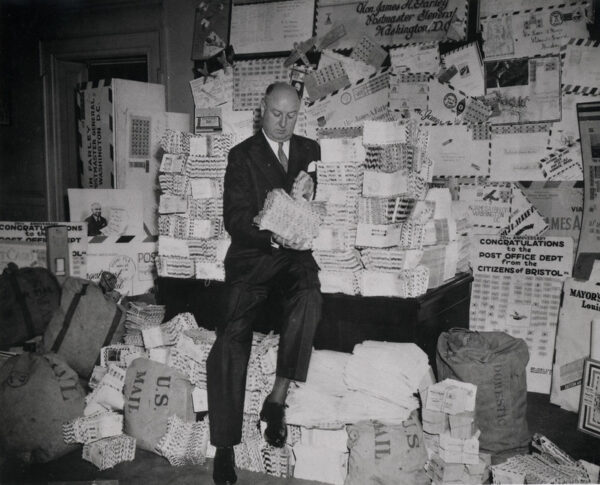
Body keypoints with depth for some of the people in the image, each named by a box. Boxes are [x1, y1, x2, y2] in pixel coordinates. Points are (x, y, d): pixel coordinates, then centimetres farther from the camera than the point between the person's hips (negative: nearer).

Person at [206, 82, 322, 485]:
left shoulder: (310, 150, 16)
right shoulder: (242, 154, 6)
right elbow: (235, 217, -4)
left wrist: (309, 193, -11)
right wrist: (274, 238, -21)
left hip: (295, 250, 2)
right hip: (253, 252, -2)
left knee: (309, 297, -33)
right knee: (232, 338, -19)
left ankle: (278, 398, -20)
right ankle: (225, 446, -11)